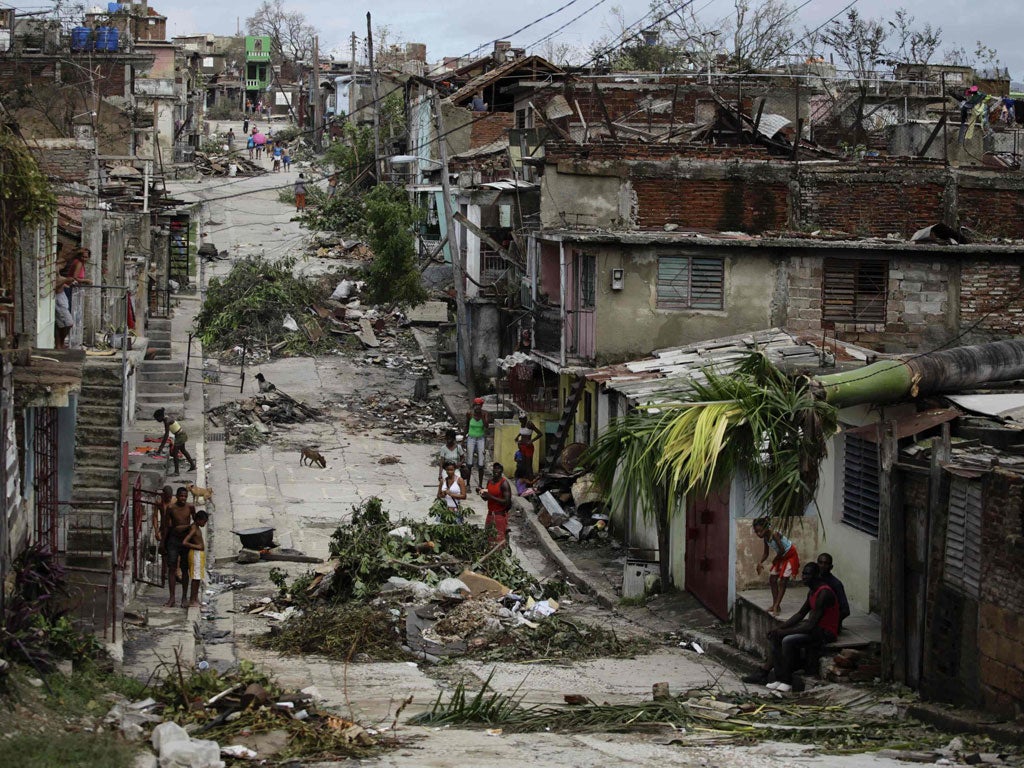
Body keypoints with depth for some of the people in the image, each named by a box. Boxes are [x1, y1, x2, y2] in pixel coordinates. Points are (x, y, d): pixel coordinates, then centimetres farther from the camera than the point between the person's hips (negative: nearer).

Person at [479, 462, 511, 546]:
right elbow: (486, 498, 17)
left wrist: (491, 497, -23)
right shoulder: (489, 481, 8)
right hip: (490, 514, 8)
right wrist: (483, 495, -7)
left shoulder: (504, 483, -14)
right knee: (489, 538, 10)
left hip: (500, 515, -8)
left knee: (500, 540, -6)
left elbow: (507, 502, -20)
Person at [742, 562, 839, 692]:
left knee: (788, 641, -28)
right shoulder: (812, 591, 8)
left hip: (825, 632, -10)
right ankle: (763, 672, -1)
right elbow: (800, 614, 15)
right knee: (776, 636, 1)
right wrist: (780, 628, 3)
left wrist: (784, 632, -21)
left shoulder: (823, 594, -24)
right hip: (815, 626, 10)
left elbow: (811, 625, -27)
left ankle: (787, 682, -16)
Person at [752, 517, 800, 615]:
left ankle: (776, 607, -12)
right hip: (781, 557, 9)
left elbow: (782, 550, -31)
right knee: (772, 580, 7)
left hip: (790, 556, -9)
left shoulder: (774, 534, -30)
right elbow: (766, 553, 3)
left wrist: (775, 559, -13)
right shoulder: (765, 538, -5)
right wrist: (760, 563, -15)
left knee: (782, 582, -11)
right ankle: (775, 605, 14)